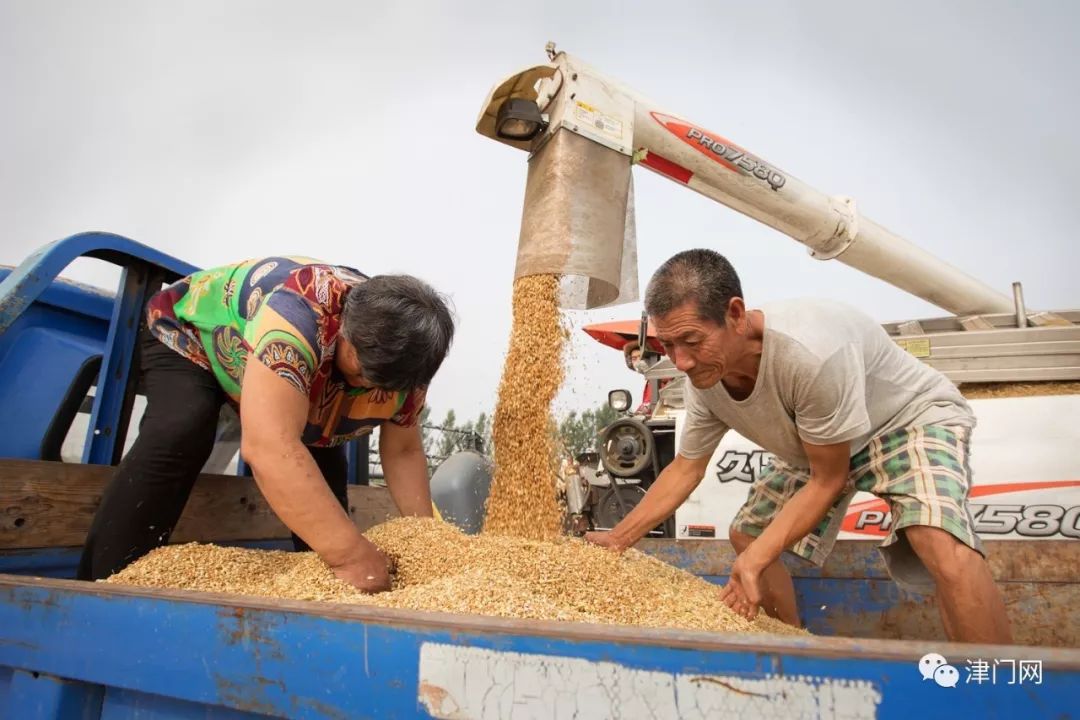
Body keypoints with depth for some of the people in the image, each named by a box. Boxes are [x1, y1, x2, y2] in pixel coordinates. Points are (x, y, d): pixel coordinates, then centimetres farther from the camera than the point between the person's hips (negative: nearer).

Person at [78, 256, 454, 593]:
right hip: (187, 336, -5)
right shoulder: (301, 309, -47)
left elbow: (403, 452, -11)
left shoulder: (404, 356, -23)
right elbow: (268, 446, -53)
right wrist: (351, 554, -51)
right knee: (181, 432, -34)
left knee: (326, 469, -7)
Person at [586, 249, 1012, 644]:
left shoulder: (811, 353, -41)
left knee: (940, 541, -34)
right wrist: (620, 538, -4)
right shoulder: (703, 377, -20)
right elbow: (685, 468, -3)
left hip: (912, 416, -6)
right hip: (813, 444, 7)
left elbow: (828, 480, -26)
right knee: (746, 535, 8)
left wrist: (756, 559, -30)